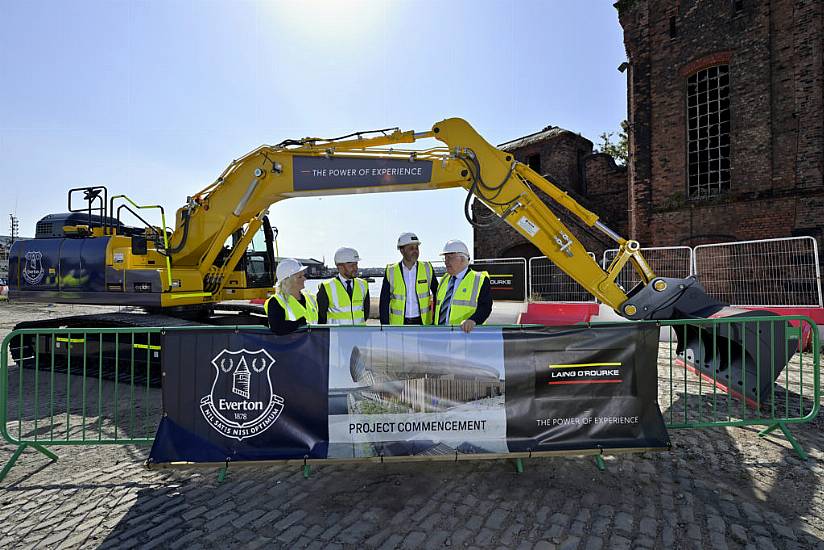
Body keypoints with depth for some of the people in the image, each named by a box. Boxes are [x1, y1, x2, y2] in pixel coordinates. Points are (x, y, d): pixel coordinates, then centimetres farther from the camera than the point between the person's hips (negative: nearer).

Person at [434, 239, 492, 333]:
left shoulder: (480, 280, 2)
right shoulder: (444, 279, 19)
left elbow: (485, 307, -8)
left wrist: (472, 320, -25)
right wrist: (434, 327, 11)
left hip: (466, 332, -3)